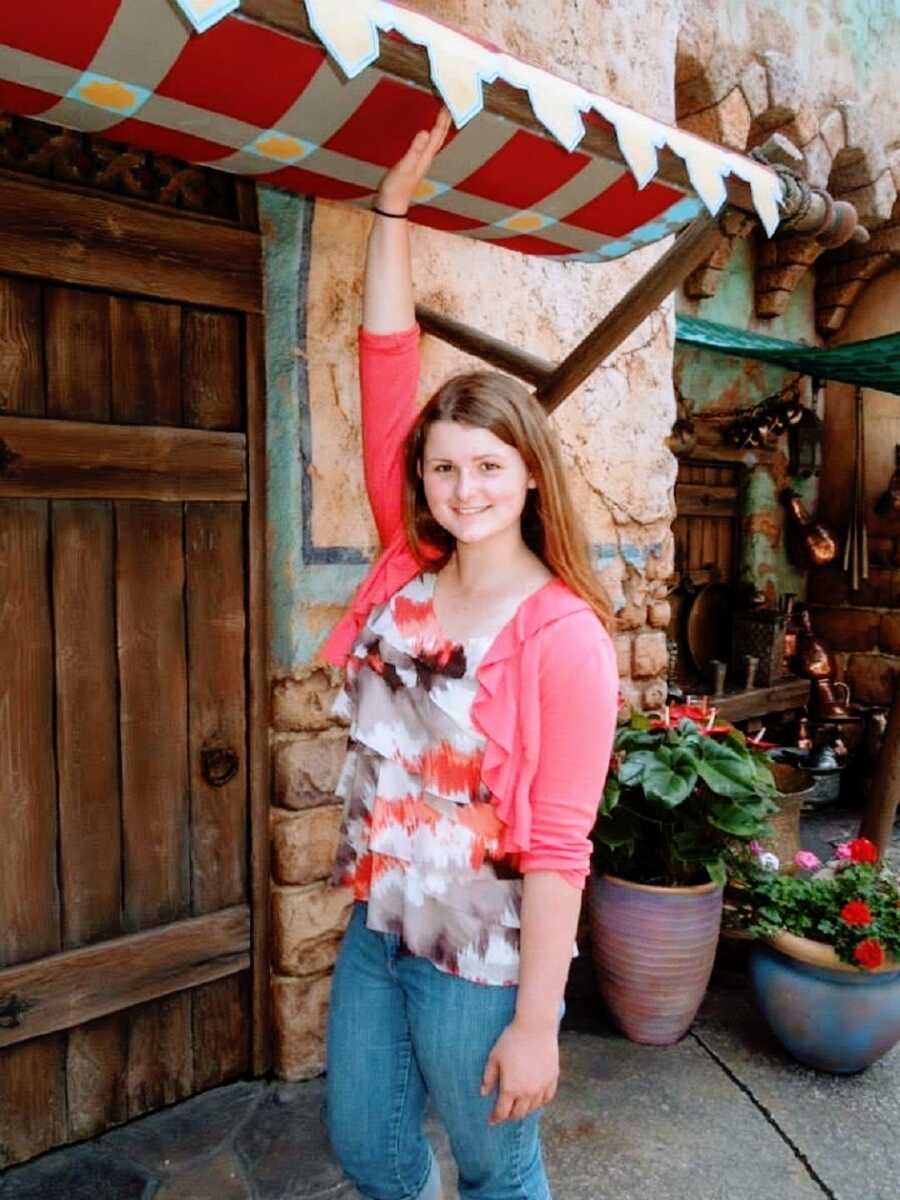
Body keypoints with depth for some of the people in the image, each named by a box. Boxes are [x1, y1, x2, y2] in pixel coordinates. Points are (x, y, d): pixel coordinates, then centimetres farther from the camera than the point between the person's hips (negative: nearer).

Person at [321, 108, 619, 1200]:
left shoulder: (564, 635, -20)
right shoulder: (407, 571, -5)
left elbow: (559, 844, -19)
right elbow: (386, 369, -7)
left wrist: (536, 1023, -15)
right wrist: (393, 206, -8)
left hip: (484, 959, -5)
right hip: (379, 928, 6)